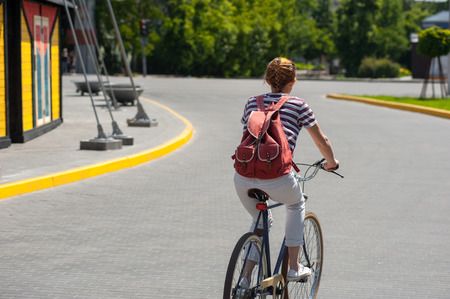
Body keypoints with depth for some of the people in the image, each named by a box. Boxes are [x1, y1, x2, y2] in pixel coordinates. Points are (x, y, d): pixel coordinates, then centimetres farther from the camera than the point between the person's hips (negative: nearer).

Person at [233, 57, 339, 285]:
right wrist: (331, 162, 38)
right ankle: (294, 267, 29)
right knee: (296, 205, 30)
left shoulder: (252, 103, 19)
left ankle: (246, 276, 20)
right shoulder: (298, 106, 9)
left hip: (243, 177, 3)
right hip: (276, 179, -3)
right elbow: (321, 141, 18)